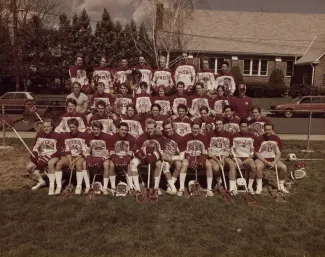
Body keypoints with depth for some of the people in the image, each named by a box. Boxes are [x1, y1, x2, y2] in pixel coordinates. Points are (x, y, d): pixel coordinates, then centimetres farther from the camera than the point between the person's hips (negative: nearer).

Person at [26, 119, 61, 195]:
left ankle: (52, 187, -30)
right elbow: (35, 147, 8)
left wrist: (49, 156, -22)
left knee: (50, 163, -38)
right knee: (29, 166, -11)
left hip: (53, 156, -5)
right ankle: (41, 181, 13)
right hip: (42, 156, 5)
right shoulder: (39, 134, 2)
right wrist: (35, 155, -10)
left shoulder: (57, 136, -9)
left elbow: (57, 151, -10)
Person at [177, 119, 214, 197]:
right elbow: (182, 152, 0)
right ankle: (181, 189, -31)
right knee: (184, 164, -36)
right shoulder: (186, 137, -1)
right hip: (189, 157, -1)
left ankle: (209, 189, -21)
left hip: (200, 157, 1)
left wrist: (204, 152, -18)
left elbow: (205, 152, 4)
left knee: (209, 164, -30)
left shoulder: (203, 138, 4)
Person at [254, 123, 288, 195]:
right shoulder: (259, 139, -13)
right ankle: (259, 187, -20)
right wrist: (266, 162, -19)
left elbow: (278, 153, 3)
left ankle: (281, 186, 2)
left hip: (273, 159, 4)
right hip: (261, 159, -3)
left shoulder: (277, 139, -2)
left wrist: (274, 162, -15)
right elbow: (257, 153, -11)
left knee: (284, 167, -20)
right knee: (258, 166, -36)